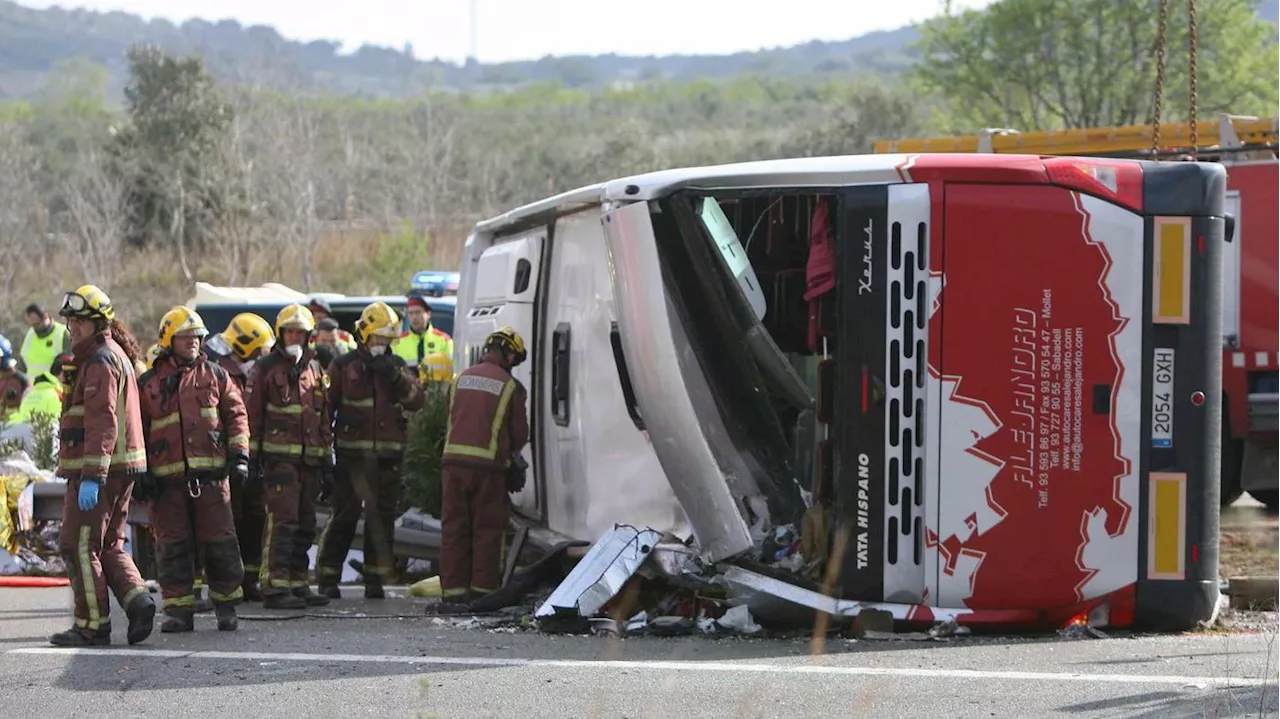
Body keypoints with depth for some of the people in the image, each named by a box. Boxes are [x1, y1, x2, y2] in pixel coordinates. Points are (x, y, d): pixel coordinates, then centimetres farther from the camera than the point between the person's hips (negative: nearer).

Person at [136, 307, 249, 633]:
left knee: (219, 542, 0)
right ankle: (178, 610, 5)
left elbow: (236, 416, 12)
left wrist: (239, 455, 1)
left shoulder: (215, 376, 11)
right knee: (173, 545, 0)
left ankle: (226, 604, 12)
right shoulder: (148, 385, 9)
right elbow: (136, 430, 12)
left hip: (210, 475, 0)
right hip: (167, 479, 0)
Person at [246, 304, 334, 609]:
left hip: (309, 458, 6)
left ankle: (297, 583, 17)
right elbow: (252, 415, -2)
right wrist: (251, 457, -8)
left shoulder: (315, 370, 17)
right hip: (279, 456, -6)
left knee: (305, 525, 9)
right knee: (283, 521, -14)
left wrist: (327, 464, 19)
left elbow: (323, 420, 22)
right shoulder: (266, 369, 1)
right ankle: (275, 587, -16)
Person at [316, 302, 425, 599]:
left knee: (382, 518, 6)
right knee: (344, 516, -5)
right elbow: (325, 405, 4)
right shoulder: (344, 366, 4)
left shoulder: (395, 366, 13)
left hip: (388, 455, 3)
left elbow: (417, 401, 2)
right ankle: (328, 578, 0)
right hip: (352, 454, -3)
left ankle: (375, 579, 12)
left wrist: (396, 378, -13)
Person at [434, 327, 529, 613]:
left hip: (454, 460, 3)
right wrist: (508, 453, 27)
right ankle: (481, 591, 2)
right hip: (489, 464, -3)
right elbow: (520, 434, 6)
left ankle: (453, 592, 5)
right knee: (487, 530, 4)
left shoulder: (462, 378, 11)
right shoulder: (511, 387, -1)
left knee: (454, 528, 7)